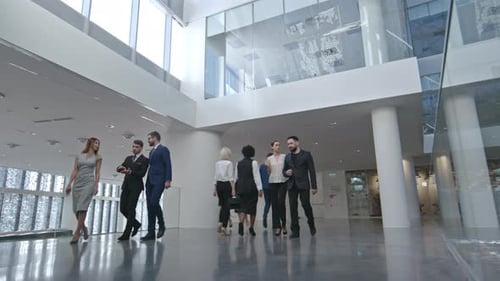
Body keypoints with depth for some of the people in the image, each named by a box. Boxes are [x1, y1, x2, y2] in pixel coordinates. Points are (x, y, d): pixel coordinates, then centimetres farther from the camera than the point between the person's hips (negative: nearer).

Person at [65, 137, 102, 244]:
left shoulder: (97, 157, 8)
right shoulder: (79, 156, 13)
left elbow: (97, 172, 3)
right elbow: (74, 171, 9)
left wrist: (96, 185, -6)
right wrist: (69, 184, 1)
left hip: (89, 183, -3)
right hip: (77, 183, 3)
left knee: (82, 207, -15)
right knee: (76, 208, 2)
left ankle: (77, 233, -11)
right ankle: (84, 228, 23)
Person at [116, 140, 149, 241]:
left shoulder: (145, 160, -1)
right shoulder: (128, 158, 18)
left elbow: (142, 173, -13)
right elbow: (118, 168, 10)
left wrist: (131, 172, -27)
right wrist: (120, 168, -14)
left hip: (136, 187, -6)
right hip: (126, 186, 6)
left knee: (131, 209, -7)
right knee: (123, 208, 5)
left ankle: (127, 234, -2)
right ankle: (136, 224, 26)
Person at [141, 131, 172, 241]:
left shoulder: (163, 149, -2)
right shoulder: (152, 151, 22)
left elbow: (168, 165, -10)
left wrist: (168, 180, -19)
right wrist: (148, 181, 13)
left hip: (159, 181, -8)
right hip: (150, 181, 8)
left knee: (154, 202, -20)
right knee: (149, 206, 3)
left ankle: (161, 225, 2)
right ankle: (151, 233, 5)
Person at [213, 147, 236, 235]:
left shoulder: (217, 163, 6)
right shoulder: (229, 163, -9)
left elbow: (216, 177, 9)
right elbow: (231, 177, -13)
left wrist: (215, 189, 13)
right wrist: (233, 189, -12)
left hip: (219, 185, 5)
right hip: (227, 185, -5)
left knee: (223, 205, 17)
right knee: (227, 206, 1)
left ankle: (220, 223, 13)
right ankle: (224, 226, 0)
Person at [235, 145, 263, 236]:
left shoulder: (238, 163, 8)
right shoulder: (254, 162, -4)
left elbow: (236, 177, 11)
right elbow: (256, 176, -10)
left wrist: (235, 188, 19)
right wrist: (260, 189, -11)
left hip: (241, 188, 3)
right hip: (252, 188, -3)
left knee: (243, 207, 3)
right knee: (252, 208, 9)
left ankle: (241, 223, -22)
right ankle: (251, 228, 17)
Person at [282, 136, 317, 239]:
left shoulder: (306, 154, 3)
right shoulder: (287, 157, 14)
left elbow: (312, 171, -1)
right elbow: (284, 171, 19)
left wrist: (314, 186, -7)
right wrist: (286, 172, -6)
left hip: (303, 184, -3)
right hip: (292, 185, 4)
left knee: (306, 205, -6)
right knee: (293, 208, -2)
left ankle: (311, 225, 21)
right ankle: (295, 231, 3)